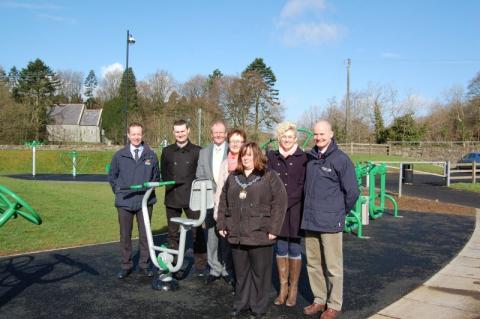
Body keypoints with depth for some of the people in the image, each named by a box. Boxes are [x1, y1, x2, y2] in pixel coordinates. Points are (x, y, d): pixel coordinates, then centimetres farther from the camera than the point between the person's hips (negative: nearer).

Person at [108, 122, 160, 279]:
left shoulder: (151, 155, 2)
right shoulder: (120, 155, 2)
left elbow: (156, 176, 14)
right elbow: (112, 175, 13)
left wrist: (151, 188, 2)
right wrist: (118, 192, 6)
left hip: (145, 201, 0)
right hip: (124, 202, 0)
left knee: (145, 234, 7)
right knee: (125, 235, 8)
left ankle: (144, 264, 20)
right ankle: (126, 265, 21)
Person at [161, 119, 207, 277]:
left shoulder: (197, 151, 0)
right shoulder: (167, 151, 8)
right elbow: (163, 173, 15)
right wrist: (170, 187, 5)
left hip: (191, 198, -2)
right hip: (172, 198, 3)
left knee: (197, 232, 1)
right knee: (173, 233, 9)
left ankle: (200, 265, 13)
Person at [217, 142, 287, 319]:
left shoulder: (269, 176, -5)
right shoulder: (233, 177, 12)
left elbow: (280, 202, -10)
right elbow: (223, 202, 16)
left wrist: (274, 229, -14)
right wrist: (221, 224, 9)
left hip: (260, 235, -4)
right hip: (237, 235, 5)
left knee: (260, 273, 5)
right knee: (241, 272, 16)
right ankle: (240, 303, 32)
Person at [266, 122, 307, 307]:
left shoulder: (303, 158, -2)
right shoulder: (272, 157, 8)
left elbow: (303, 186, -5)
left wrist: (285, 202, -11)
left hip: (295, 210, -3)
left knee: (294, 250, 3)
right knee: (280, 249, 8)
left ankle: (293, 288, 16)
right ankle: (283, 288, 20)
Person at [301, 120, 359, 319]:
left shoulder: (340, 159, -10)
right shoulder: (310, 157, 6)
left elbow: (352, 192, -7)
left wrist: (340, 212, 4)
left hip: (330, 222, -5)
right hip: (310, 221, 6)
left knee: (333, 266, 6)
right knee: (313, 264, 15)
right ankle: (319, 300, 31)